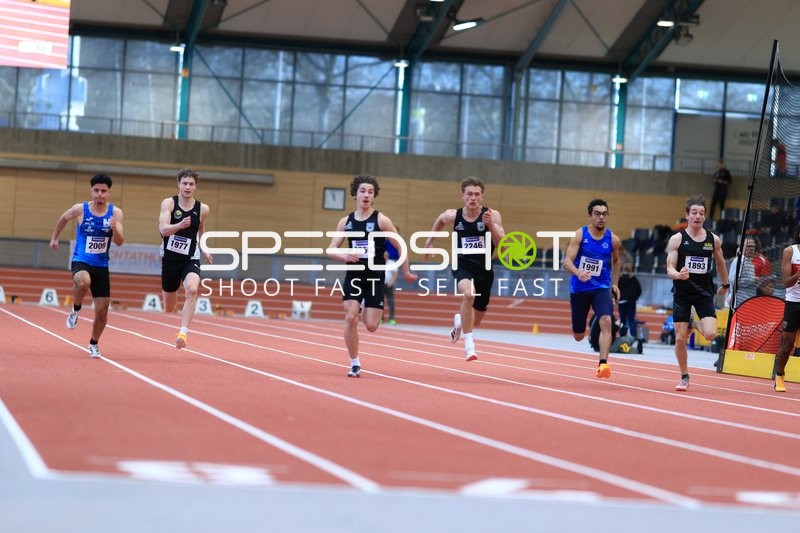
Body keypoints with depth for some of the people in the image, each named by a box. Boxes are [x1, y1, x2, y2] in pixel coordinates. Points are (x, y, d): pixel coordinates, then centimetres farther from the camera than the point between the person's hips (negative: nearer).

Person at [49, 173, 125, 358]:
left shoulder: (115, 213, -3)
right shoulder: (80, 209, -6)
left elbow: (120, 242, -8)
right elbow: (63, 218, 16)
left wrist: (114, 228, -28)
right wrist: (54, 237, 25)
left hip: (101, 266, 2)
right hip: (81, 261, -2)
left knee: (102, 311, 4)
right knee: (83, 282, -39)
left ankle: (94, 344, 30)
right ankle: (76, 310, -8)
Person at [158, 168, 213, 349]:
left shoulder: (203, 209, -1)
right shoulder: (169, 203, -9)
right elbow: (163, 229, -23)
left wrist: (204, 251, 14)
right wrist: (180, 225, -41)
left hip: (190, 260, 0)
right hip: (170, 259, 0)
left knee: (192, 289, -33)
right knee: (169, 308, 14)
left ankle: (183, 332, -33)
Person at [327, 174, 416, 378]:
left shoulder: (381, 220, -5)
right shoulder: (346, 222, 4)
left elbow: (400, 247, 1)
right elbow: (331, 250, 4)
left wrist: (406, 273, 6)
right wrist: (344, 256, -18)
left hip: (375, 276, -2)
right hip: (353, 275, 2)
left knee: (371, 325, -4)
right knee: (350, 317, -15)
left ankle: (365, 309, 36)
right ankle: (354, 364, -2)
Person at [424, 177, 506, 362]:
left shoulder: (492, 215, -9)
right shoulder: (453, 216, -4)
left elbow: (501, 244, -18)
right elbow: (440, 220, 20)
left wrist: (490, 225, -32)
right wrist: (429, 240, 24)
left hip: (484, 269, 1)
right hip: (462, 266, -1)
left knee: (475, 322, 16)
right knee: (468, 294, -37)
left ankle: (459, 321, 55)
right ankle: (469, 346, -30)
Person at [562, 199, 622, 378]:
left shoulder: (613, 240, -2)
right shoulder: (579, 235, -9)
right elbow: (566, 261, -17)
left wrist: (615, 284, 13)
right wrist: (578, 273, -37)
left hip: (601, 288, 1)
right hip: (579, 288, 0)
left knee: (606, 321, -27)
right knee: (578, 336, 11)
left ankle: (603, 364, -30)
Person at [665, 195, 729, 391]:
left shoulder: (713, 239, 2)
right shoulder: (677, 239, -5)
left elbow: (720, 262, 20)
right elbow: (670, 269, -8)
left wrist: (725, 283, 29)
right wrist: (678, 275, -30)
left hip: (704, 292, 1)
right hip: (682, 293, -1)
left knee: (710, 334, -16)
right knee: (680, 338, -3)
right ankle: (684, 377, 17)